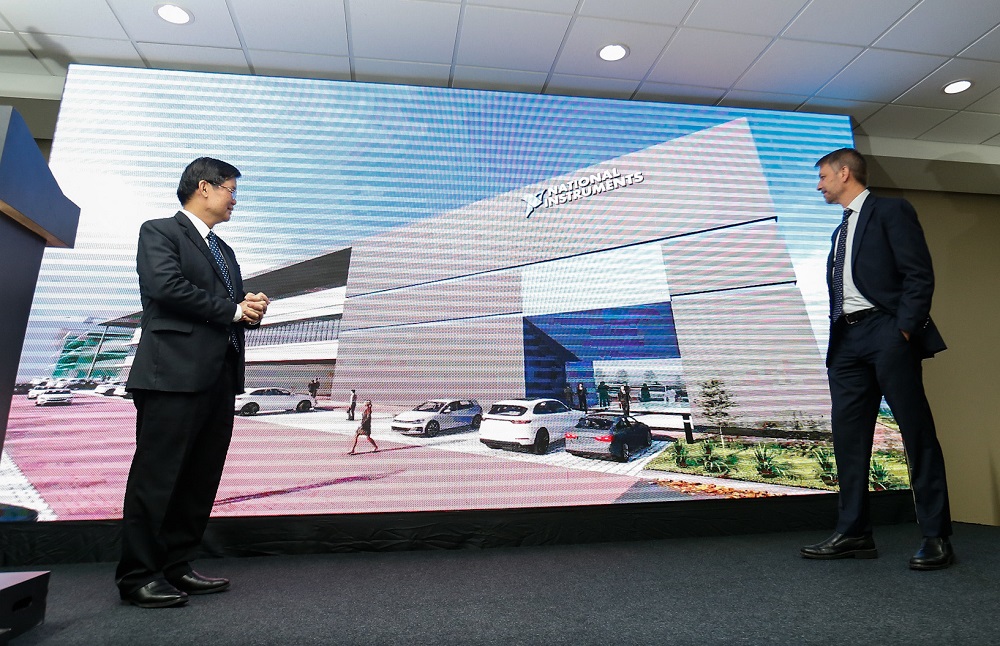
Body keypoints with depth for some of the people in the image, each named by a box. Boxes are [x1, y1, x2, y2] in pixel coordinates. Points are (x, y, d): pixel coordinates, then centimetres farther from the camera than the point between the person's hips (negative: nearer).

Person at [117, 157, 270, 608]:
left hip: (220, 376, 8)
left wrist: (252, 309, 0)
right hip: (175, 372, -8)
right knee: (157, 476, -2)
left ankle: (175, 566, 20)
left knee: (201, 478, 9)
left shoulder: (223, 250, 26)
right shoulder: (160, 231, 2)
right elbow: (166, 286, -15)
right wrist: (233, 310, -8)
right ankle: (138, 576, 9)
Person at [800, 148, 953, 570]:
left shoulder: (891, 211, 3)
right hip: (847, 340, 8)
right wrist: (835, 340, 10)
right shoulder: (841, 231, 25)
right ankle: (853, 533, 11)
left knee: (918, 435, -1)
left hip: (886, 333, -7)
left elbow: (919, 275, -7)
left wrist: (904, 331, -16)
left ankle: (937, 536, 9)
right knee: (848, 439, 5)